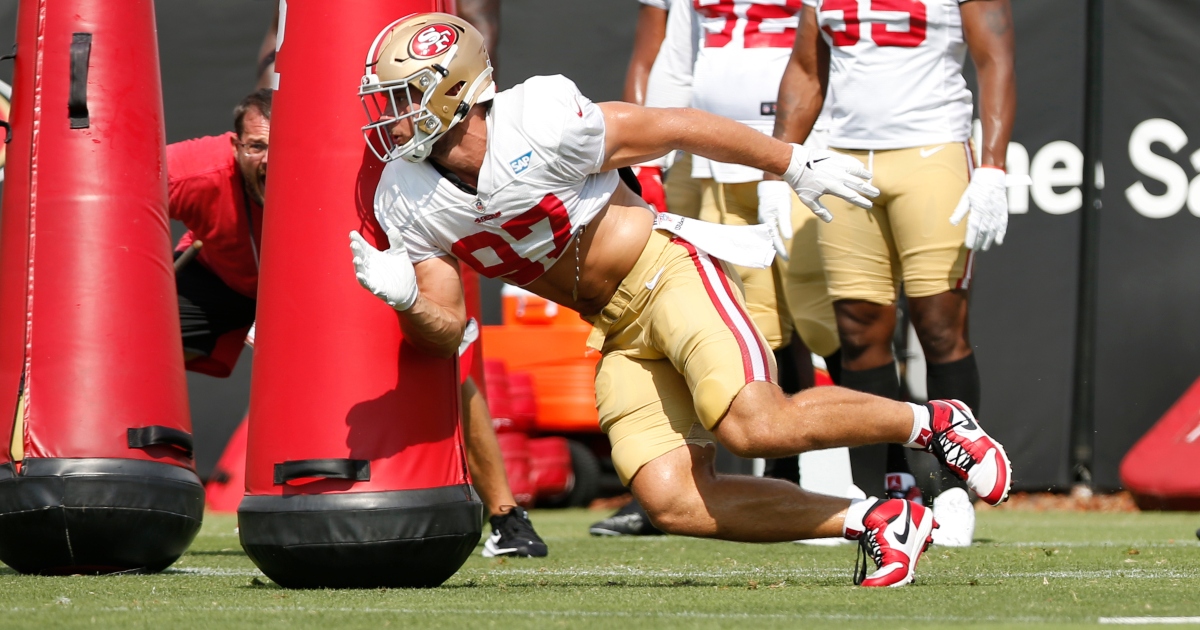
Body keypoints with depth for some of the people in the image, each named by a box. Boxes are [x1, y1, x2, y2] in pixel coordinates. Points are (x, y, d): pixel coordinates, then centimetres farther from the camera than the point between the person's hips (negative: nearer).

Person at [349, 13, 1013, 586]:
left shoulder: (538, 125, -22)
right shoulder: (408, 202, -5)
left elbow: (673, 127, -10)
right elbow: (444, 332, -1)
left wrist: (796, 163, -2)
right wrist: (404, 297, -24)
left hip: (666, 270, -6)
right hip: (618, 331, 6)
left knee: (754, 424, -27)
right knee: (671, 501, -11)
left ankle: (929, 422, -3)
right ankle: (873, 521, 1)